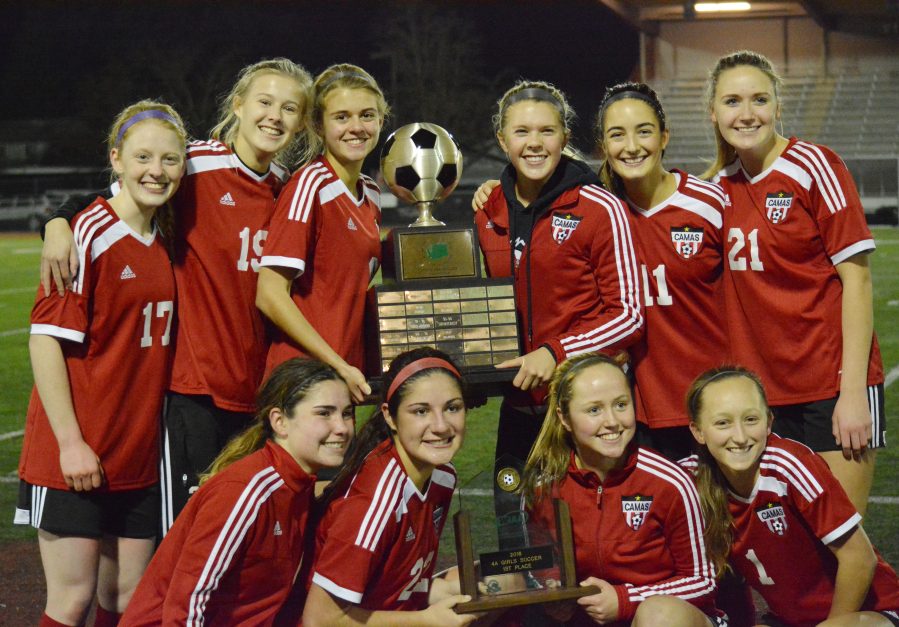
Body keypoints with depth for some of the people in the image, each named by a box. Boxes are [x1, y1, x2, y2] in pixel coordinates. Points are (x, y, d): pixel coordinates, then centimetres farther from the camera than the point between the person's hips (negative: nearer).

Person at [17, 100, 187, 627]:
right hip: (77, 456, -6)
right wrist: (69, 441, -17)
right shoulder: (89, 235, -11)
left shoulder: (165, 243, 10)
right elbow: (46, 339, -14)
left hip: (139, 455, 7)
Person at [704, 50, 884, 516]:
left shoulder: (814, 166, -6)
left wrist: (853, 390, -15)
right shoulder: (719, 184, 8)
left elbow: (856, 278, -9)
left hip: (831, 388, -5)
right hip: (761, 389, 5)